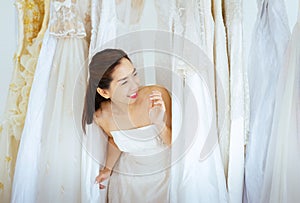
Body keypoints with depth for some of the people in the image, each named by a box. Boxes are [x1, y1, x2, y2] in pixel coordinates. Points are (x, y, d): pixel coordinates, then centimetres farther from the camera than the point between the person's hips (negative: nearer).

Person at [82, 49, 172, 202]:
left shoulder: (158, 95, -31)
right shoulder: (101, 116, -23)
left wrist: (159, 122, -39)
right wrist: (108, 169, 7)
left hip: (166, 172, -1)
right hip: (128, 177, 1)